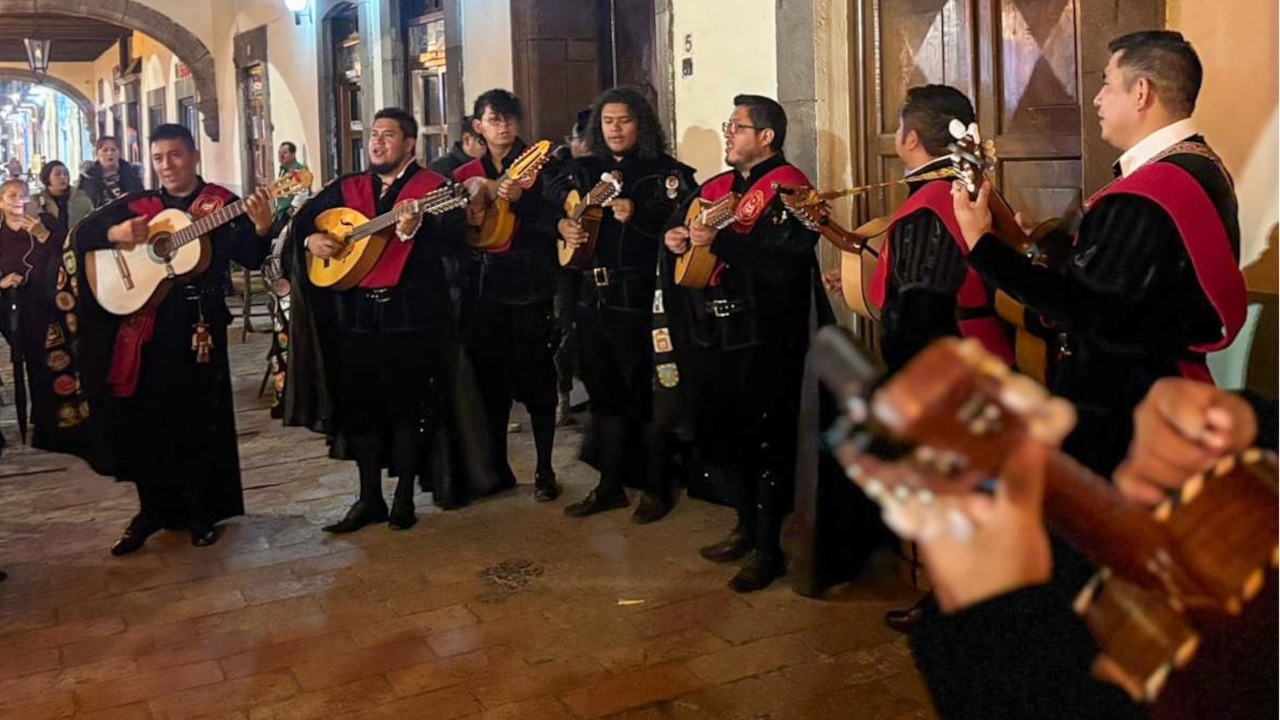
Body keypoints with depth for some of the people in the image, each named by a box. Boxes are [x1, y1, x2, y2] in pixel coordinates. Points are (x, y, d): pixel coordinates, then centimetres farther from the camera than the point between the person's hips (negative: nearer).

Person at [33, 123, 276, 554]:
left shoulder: (221, 203, 0)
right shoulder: (137, 204, 9)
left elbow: (250, 259, -7)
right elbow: (81, 235, 7)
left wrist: (261, 228, -27)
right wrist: (115, 233, -14)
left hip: (198, 324, -3)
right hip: (143, 322, 3)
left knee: (198, 418, 3)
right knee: (144, 417, 6)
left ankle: (200, 513, 17)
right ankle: (152, 510, 20)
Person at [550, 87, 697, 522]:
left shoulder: (666, 172, -3)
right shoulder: (582, 171, 14)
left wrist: (637, 215, -26)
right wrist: (561, 225, -1)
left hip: (642, 299, -5)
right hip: (593, 299, 5)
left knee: (645, 396, -1)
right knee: (604, 393, 12)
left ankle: (657, 488, 14)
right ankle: (609, 485, 24)